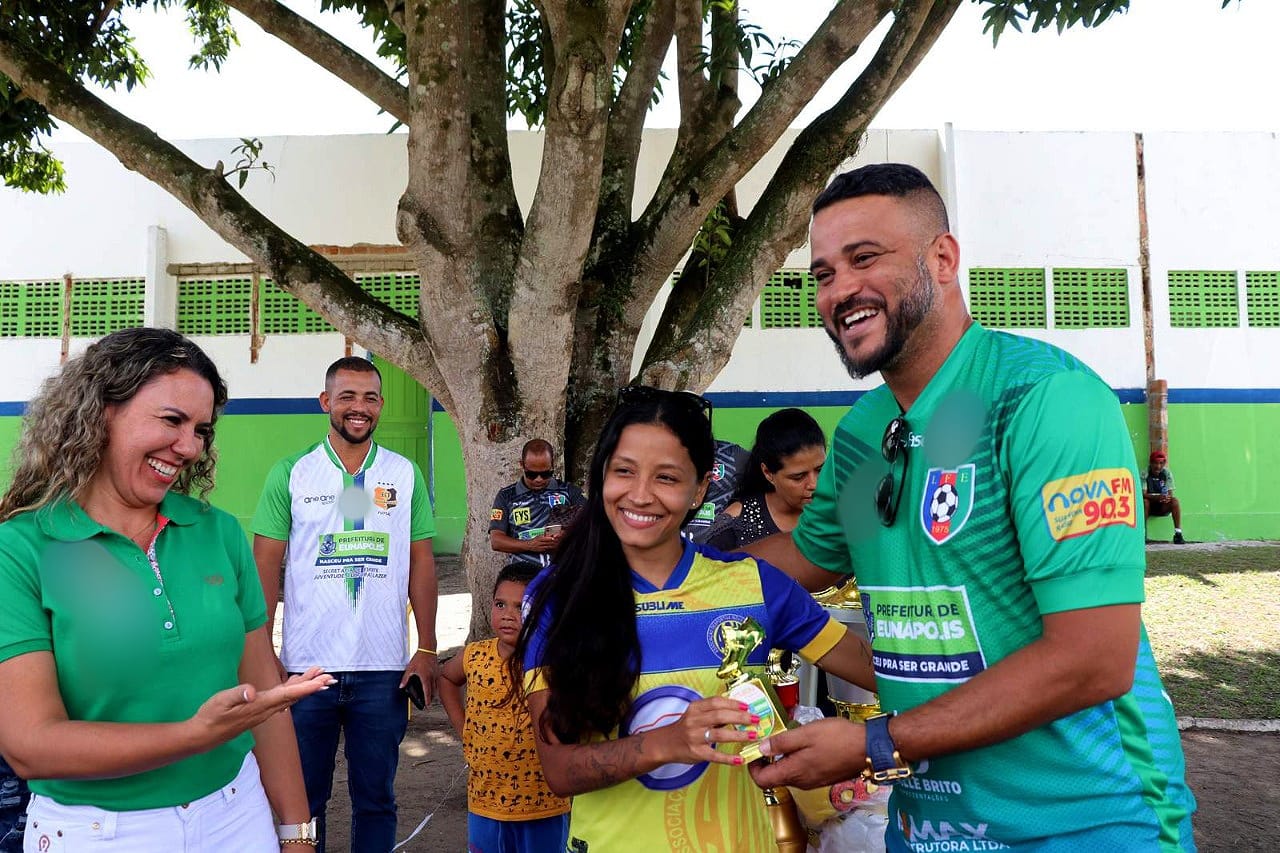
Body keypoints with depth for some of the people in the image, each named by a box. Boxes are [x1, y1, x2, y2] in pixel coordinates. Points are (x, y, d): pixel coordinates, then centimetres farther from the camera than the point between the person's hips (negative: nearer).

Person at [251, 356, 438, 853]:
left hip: (384, 668, 1)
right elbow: (266, 566, -1)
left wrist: (427, 649, -2)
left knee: (376, 798, 13)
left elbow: (422, 563, 3)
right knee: (303, 797, 15)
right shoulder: (290, 473, -1)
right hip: (306, 666, 0)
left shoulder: (405, 474, 2)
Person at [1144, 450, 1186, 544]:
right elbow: (1143, 494, -19)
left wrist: (1167, 497, -31)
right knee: (1144, 501, -33)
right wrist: (1157, 497, -38)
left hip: (1163, 507, 3)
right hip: (1150, 507, -3)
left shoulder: (1167, 474, -3)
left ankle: (1178, 534, -25)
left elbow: (1170, 494, -6)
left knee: (1175, 501, -24)